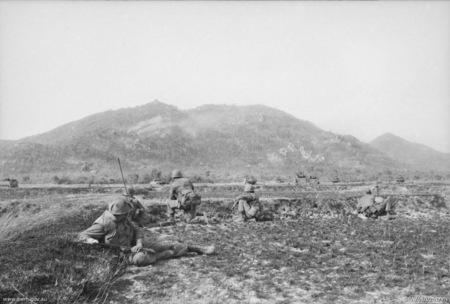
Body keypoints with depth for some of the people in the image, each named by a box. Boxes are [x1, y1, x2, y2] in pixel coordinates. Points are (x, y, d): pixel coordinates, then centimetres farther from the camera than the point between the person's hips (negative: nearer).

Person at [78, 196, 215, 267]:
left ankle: (199, 249, 7)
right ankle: (169, 254, -13)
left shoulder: (124, 218, 1)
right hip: (122, 253, -7)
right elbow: (82, 235, -15)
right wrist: (90, 240, -38)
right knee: (140, 258, -40)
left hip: (134, 246, 7)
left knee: (165, 245, 0)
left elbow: (137, 230, 6)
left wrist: (139, 242, -14)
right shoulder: (103, 223, -20)